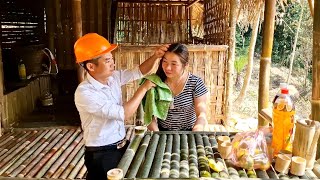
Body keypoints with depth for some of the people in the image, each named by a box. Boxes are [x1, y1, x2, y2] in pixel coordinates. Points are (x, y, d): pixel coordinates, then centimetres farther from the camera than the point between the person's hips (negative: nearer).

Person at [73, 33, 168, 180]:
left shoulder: (113, 77, -2)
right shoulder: (84, 93, -25)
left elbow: (138, 72, 8)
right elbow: (123, 113, -28)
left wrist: (155, 57, -11)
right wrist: (144, 88, -20)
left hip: (122, 146, 7)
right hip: (101, 154, -7)